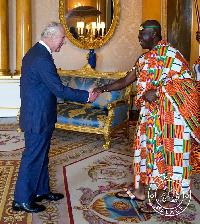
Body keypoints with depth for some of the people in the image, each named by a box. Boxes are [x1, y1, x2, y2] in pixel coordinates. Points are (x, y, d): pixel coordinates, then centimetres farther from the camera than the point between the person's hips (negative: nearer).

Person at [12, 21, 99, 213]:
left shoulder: (34, 52, 11)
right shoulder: (43, 59, -23)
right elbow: (59, 90, -23)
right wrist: (87, 96, -15)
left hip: (35, 115, 10)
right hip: (38, 118, -10)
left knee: (41, 156, 19)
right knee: (33, 158, 1)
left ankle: (41, 190, 34)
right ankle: (22, 200, 14)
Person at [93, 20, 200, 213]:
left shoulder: (170, 54, -14)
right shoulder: (144, 59, 11)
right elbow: (125, 81, 12)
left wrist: (157, 92, -23)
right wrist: (103, 89, 3)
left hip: (168, 114, -8)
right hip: (149, 114, 8)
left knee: (162, 153, 1)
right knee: (145, 148, 15)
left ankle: (161, 200, 15)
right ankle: (139, 190, 30)